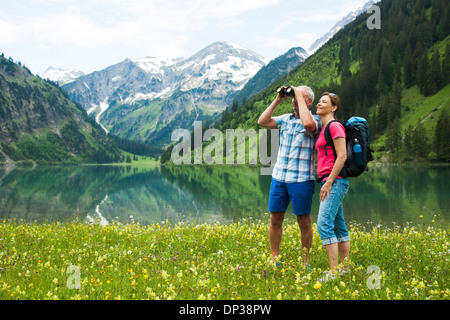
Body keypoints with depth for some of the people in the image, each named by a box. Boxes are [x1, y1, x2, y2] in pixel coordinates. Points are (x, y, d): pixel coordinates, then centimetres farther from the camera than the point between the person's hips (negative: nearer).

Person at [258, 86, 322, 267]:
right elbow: (262, 122, 5)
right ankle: (274, 261, 19)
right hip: (279, 177, 5)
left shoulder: (315, 121, -3)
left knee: (304, 221, 3)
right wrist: (277, 100, 2)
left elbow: (307, 124, -27)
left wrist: (300, 96, -16)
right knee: (275, 219, 8)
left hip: (301, 179, -5)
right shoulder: (286, 119, 13)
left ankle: (306, 262, 15)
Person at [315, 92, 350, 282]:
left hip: (335, 181, -10)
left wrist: (328, 182, -18)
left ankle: (334, 272, -15)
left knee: (324, 224, -16)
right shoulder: (324, 129, 19)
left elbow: (342, 156, -16)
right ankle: (345, 268, 15)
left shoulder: (335, 126, -9)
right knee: (338, 225, 10)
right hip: (330, 183, 10)